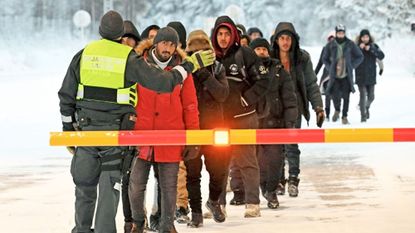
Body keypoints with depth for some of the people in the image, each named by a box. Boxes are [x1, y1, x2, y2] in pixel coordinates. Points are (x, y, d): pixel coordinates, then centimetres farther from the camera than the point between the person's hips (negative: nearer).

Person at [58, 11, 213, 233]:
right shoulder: (130, 59, -7)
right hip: (115, 131, -3)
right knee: (109, 186, 3)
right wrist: (190, 65, 4)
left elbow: (66, 96, 6)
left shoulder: (83, 55, 3)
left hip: (85, 129, 3)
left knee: (85, 185, 14)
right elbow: (162, 82, -9)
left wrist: (68, 128, 15)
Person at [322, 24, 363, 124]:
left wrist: (352, 66, 0)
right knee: (335, 95, -10)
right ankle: (337, 110, 21)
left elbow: (360, 57, 10)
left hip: (347, 75, 0)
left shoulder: (350, 44, -1)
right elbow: (325, 59, 15)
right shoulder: (330, 45, 1)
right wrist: (330, 68, 1)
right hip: (334, 75, 0)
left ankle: (344, 117, 11)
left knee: (346, 96, -4)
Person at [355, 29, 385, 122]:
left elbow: (381, 56, -10)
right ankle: (363, 116, -2)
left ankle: (366, 107, 39)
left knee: (371, 97, 8)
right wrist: (359, 48, -23)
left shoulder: (374, 46, 3)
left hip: (371, 76, 2)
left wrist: (371, 49, -21)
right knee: (363, 96, -10)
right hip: (361, 76, -2)